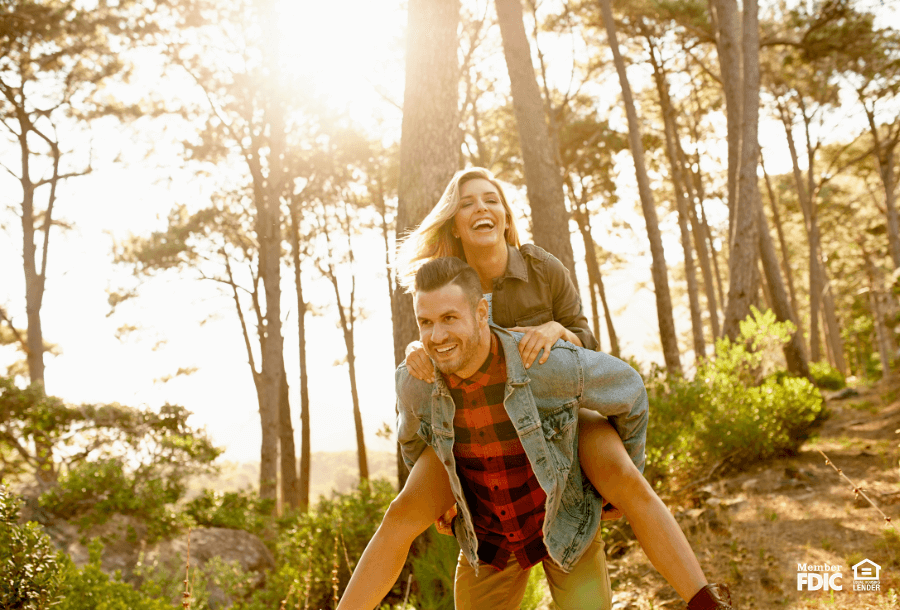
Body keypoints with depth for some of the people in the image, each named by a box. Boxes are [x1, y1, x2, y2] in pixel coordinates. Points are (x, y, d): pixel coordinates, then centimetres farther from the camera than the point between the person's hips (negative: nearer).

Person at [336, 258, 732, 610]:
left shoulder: (551, 365, -32)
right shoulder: (415, 383, -21)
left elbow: (628, 390, -9)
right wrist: (434, 497, 18)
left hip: (566, 523, -3)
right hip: (487, 539, 3)